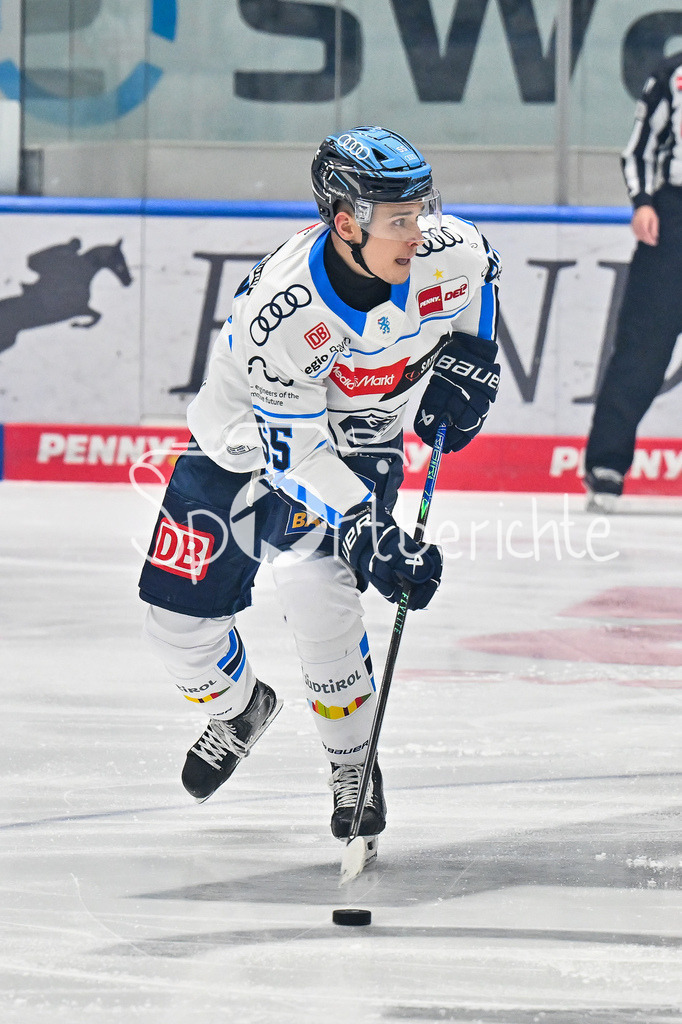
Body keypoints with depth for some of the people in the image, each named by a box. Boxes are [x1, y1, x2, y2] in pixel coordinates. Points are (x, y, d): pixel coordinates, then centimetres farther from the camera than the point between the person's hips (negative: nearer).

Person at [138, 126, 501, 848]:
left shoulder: (448, 254, -24)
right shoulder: (278, 306, -36)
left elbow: (480, 273, 5)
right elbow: (294, 451, -31)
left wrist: (469, 356, -5)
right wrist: (365, 530, -37)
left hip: (357, 442, 1)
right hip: (248, 432, -1)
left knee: (315, 588, -25)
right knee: (178, 617, -2)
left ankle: (352, 760, -4)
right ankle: (238, 708, 33)